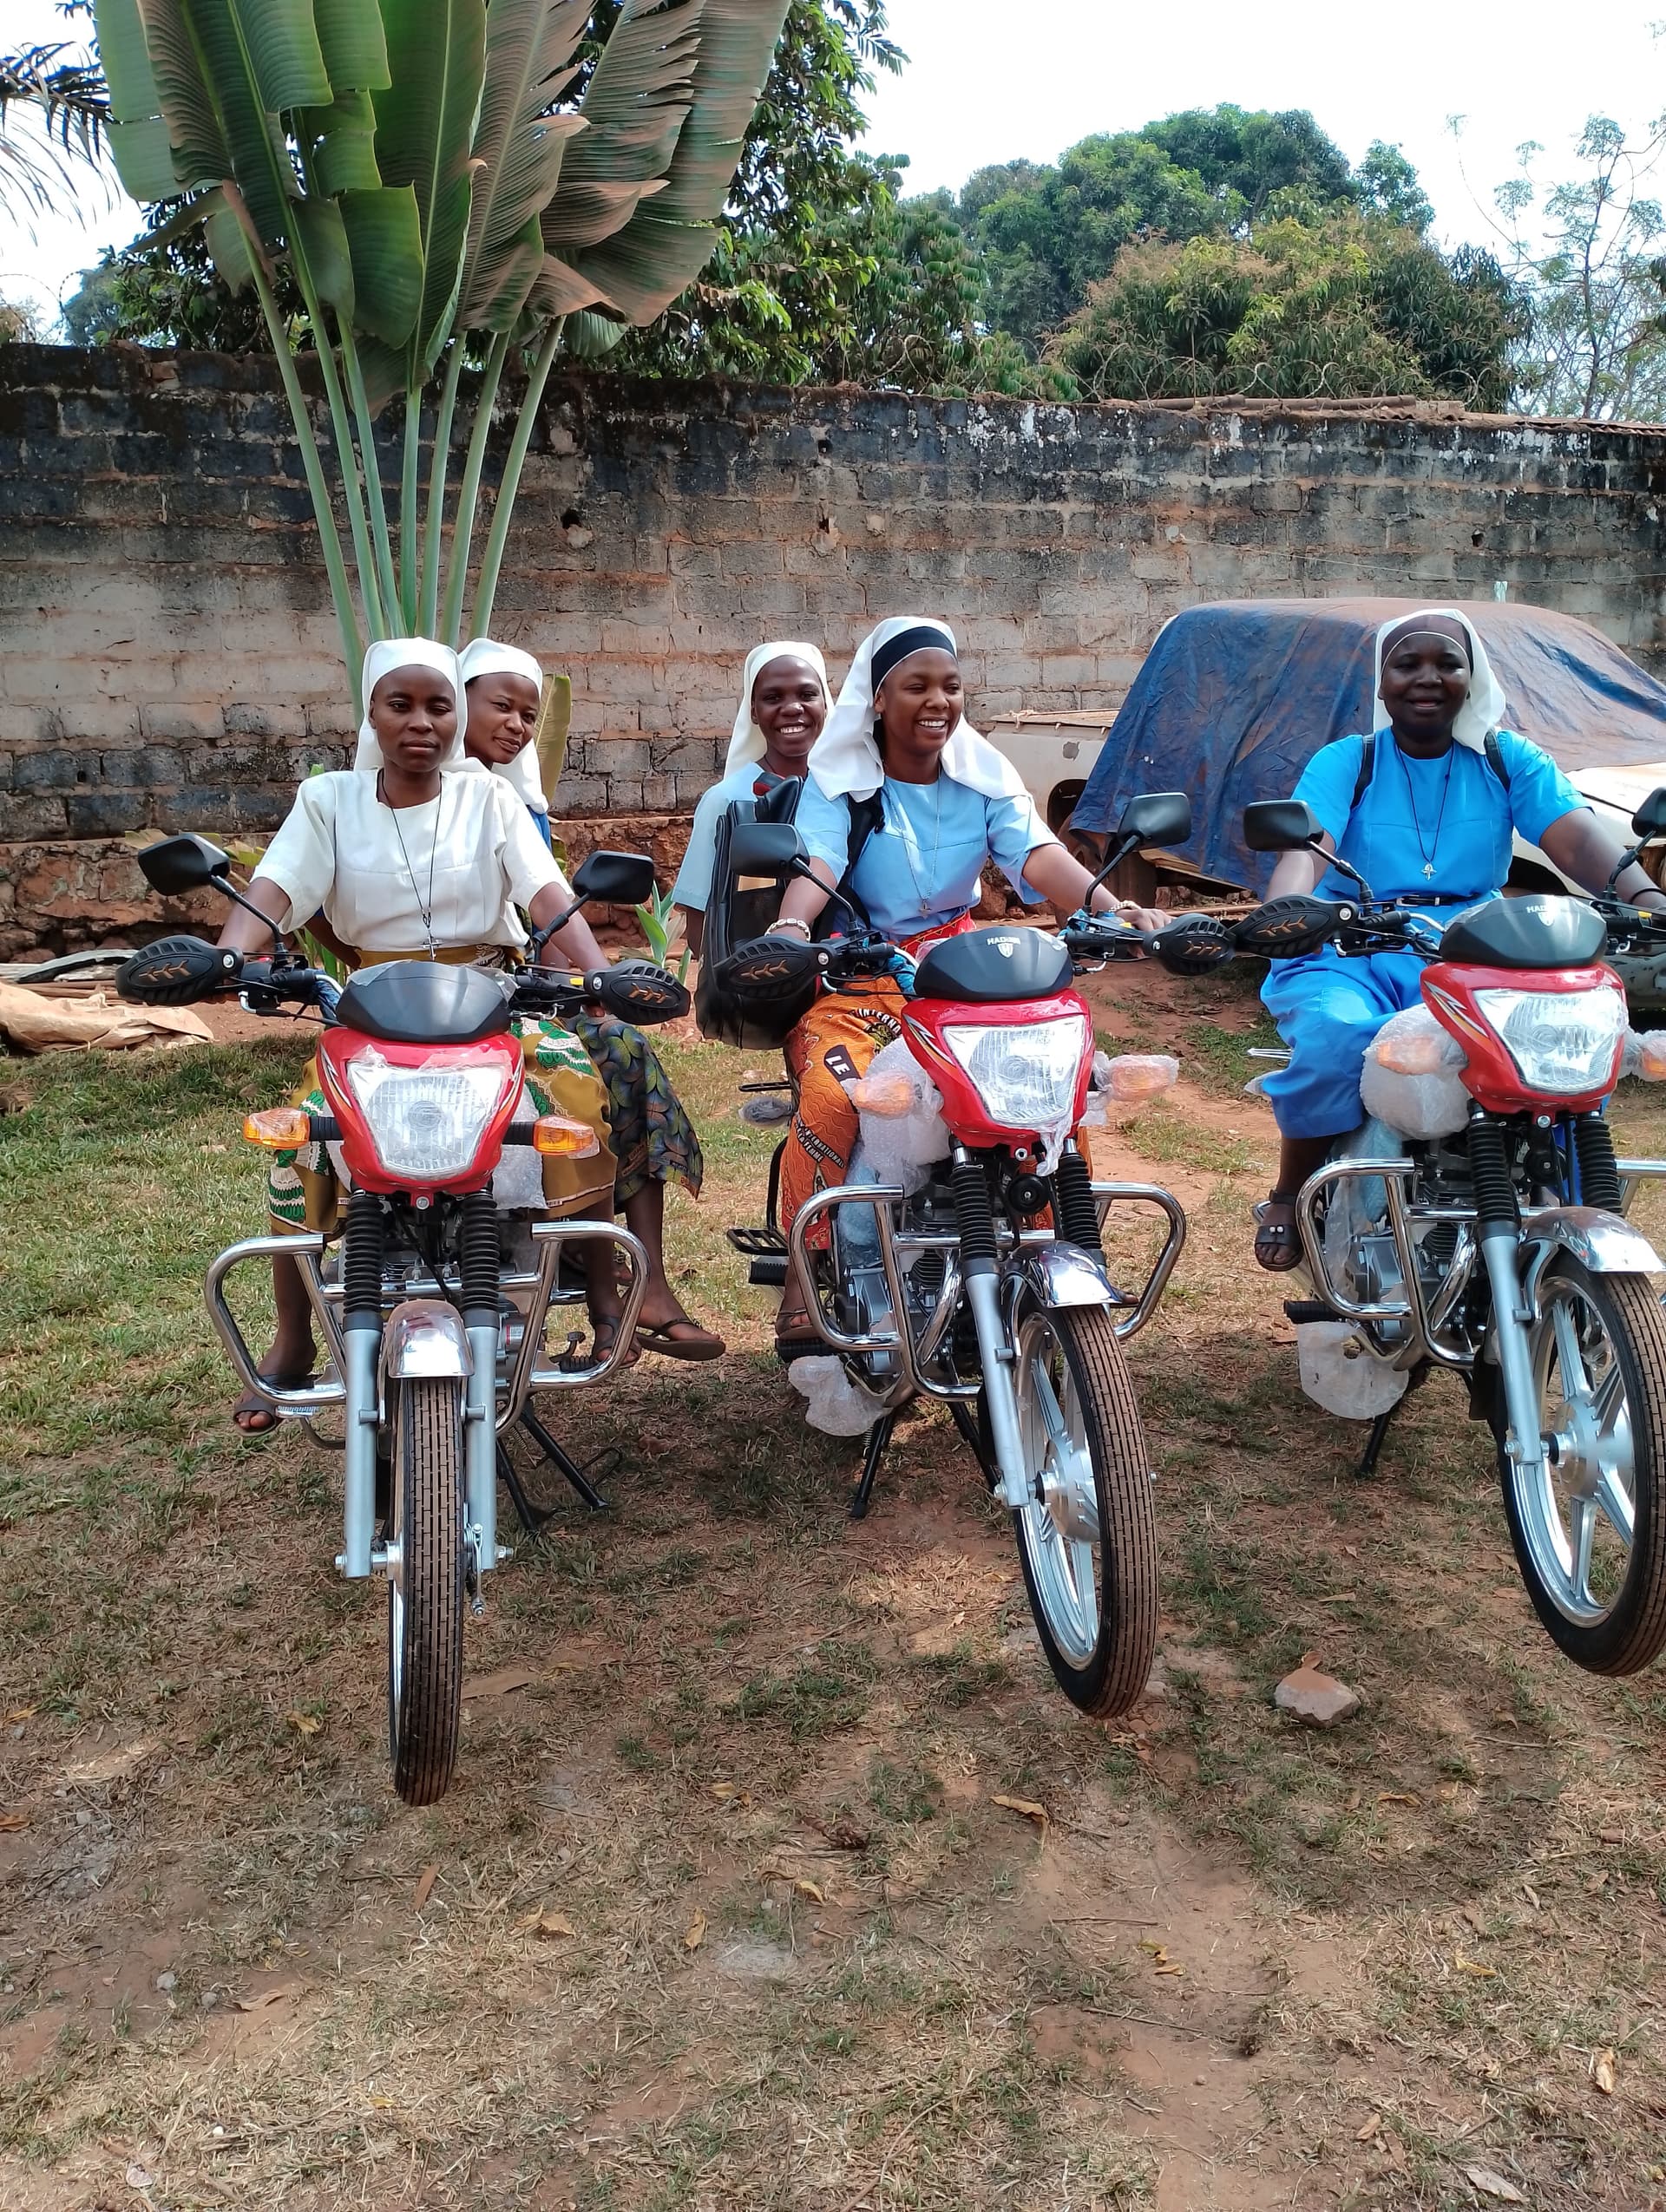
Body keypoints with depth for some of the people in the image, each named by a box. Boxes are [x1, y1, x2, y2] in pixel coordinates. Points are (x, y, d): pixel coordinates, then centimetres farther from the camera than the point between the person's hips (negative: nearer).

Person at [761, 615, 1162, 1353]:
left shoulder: (985, 776, 6)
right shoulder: (839, 779, -2)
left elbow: (1037, 853, -11)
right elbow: (816, 862, -21)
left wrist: (1109, 906, -31)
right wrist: (790, 927, -44)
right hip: (855, 975, -3)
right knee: (832, 1094, -31)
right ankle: (805, 1278, -15)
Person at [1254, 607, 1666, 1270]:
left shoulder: (1509, 759, 11)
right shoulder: (1343, 763, 6)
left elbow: (1577, 837, -6)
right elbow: (1305, 847, -14)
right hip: (1354, 956, -2)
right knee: (1336, 1036, -35)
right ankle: (1288, 1196, -11)